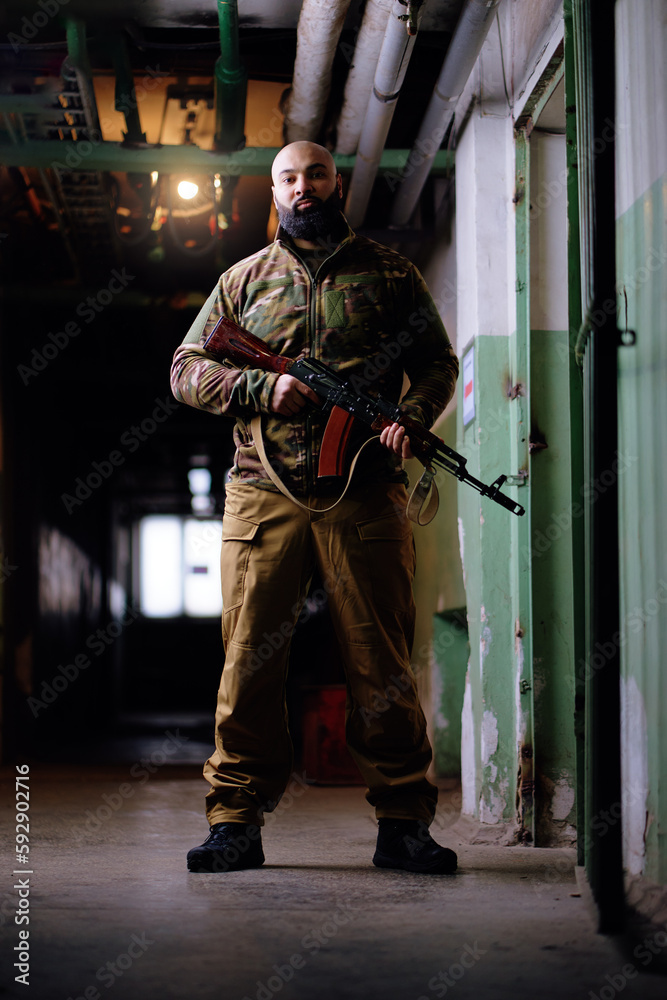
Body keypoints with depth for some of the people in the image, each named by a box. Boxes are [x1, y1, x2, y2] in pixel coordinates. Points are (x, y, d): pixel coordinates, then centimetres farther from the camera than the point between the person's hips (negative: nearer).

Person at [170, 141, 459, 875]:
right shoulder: (244, 279, 17)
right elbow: (186, 371, 13)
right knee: (249, 661, -1)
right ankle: (236, 822, 6)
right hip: (263, 493, 1)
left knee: (381, 663, -1)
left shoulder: (389, 273, 15)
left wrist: (412, 416, -8)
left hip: (366, 492, -1)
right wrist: (263, 388, -5)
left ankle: (403, 824, 6)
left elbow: (438, 362, 14)